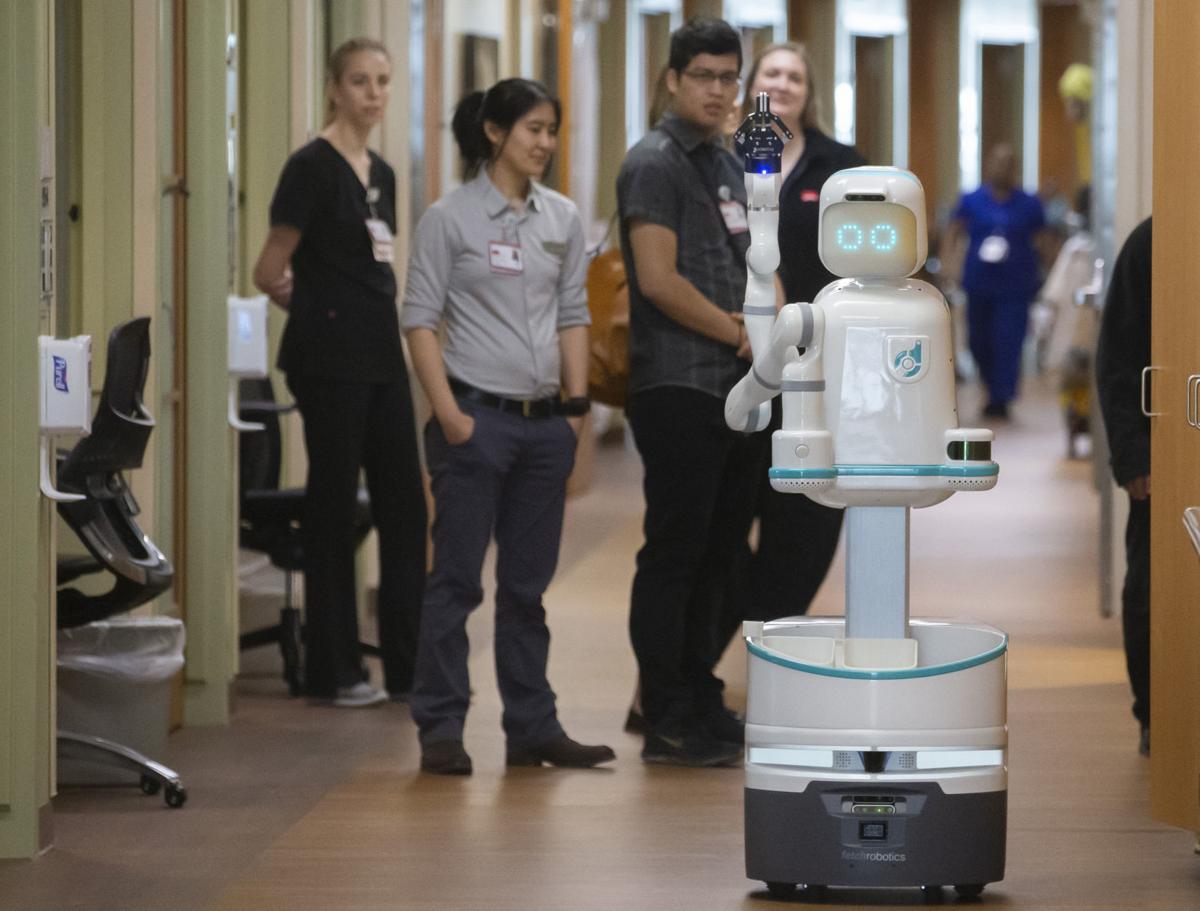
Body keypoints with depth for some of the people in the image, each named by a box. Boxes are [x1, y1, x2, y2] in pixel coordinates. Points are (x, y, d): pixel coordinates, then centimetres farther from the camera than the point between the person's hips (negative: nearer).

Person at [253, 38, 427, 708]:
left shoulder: (381, 173, 14)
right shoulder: (313, 167, -9)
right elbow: (270, 273, -6)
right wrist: (316, 312, 7)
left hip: (382, 356, 8)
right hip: (331, 358, -8)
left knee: (404, 504, 6)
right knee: (334, 506, -1)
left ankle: (409, 664, 12)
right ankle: (333, 670, 7)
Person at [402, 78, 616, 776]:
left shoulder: (563, 219, 10)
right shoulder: (451, 218, -5)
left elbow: (573, 317, 15)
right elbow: (420, 319, -6)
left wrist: (577, 404, 7)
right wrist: (448, 413, -12)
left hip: (544, 423, 5)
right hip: (478, 417, -5)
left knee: (528, 583, 11)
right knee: (457, 578, -2)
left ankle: (533, 726, 16)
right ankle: (442, 730, 2)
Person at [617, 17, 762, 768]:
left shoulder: (730, 166, 18)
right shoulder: (656, 164, -9)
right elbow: (658, 280, -18)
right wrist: (737, 332, -8)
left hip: (736, 389, 9)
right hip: (679, 388, -9)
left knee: (718, 549, 13)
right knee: (675, 552, -6)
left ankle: (702, 703, 21)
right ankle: (668, 723, -2)